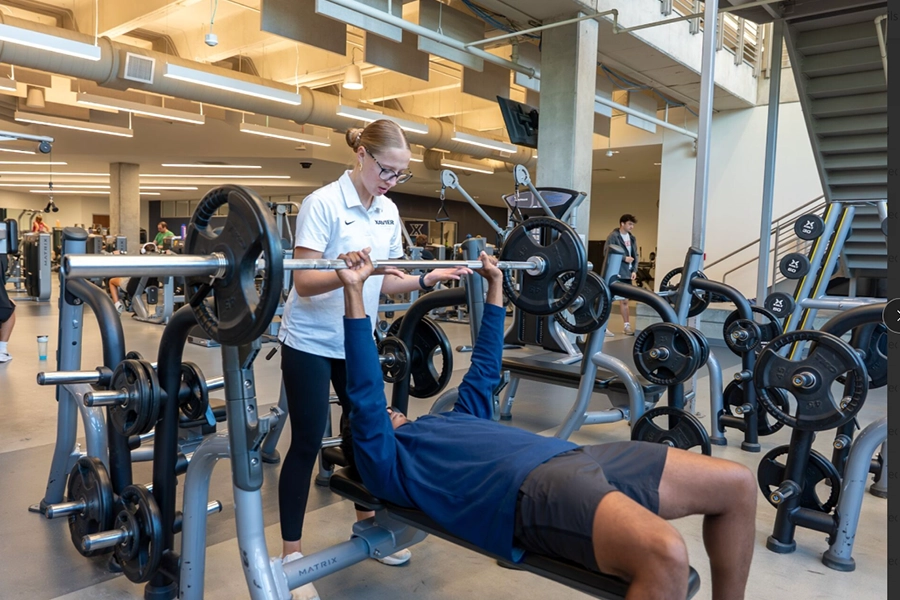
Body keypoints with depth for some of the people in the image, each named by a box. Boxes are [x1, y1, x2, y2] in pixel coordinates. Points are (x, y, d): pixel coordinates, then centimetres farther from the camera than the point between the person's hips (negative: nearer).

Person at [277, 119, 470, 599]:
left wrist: (428, 279, -11)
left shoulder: (389, 213, 4)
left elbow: (386, 283, 6)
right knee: (307, 444, 1)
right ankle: (290, 553, 17)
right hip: (310, 343, -6)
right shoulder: (322, 204, -16)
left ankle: (367, 524, 35)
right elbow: (304, 282, -22)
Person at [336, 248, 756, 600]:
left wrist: (495, 285, 40)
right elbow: (364, 395, -1)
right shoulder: (387, 463, 13)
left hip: (574, 457, 9)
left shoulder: (450, 421, 34)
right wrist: (354, 292, -7)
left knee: (737, 485, 0)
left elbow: (483, 369, 39)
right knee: (664, 554, -36)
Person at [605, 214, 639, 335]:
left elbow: (635, 255, 17)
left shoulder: (632, 238, 14)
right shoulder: (613, 236, -7)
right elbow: (607, 253, -13)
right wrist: (624, 258, -15)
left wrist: (634, 270, 4)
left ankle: (627, 325, 16)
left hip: (627, 273, 6)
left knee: (624, 300, 11)